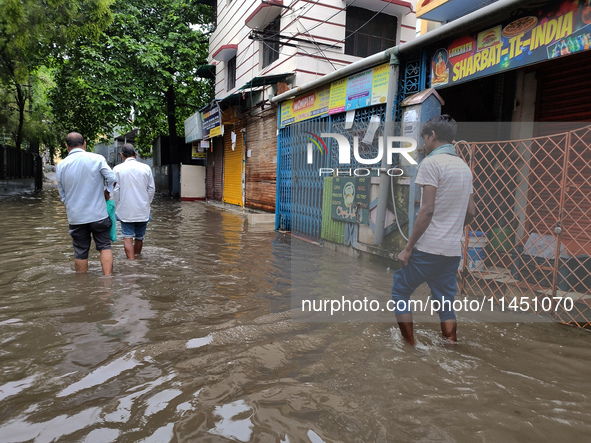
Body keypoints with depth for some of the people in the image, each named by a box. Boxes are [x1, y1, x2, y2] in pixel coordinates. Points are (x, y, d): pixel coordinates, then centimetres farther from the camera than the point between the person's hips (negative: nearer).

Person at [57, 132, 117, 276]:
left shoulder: (61, 166, 3)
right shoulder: (97, 159, -7)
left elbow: (62, 194, 10)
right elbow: (112, 180, -8)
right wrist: (105, 194, 10)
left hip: (75, 217, 2)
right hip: (98, 214, -2)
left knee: (80, 253, 10)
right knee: (105, 247, 7)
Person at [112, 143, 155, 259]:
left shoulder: (117, 169, -5)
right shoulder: (146, 168, -2)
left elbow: (115, 190, -3)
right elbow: (151, 189, 2)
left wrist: (118, 207, 9)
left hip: (125, 210, -2)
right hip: (143, 210, 2)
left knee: (128, 238, 2)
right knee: (139, 237, 15)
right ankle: (137, 257, 30)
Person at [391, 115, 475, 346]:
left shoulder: (431, 162, -11)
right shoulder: (464, 167, 14)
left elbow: (427, 210, -18)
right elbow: (470, 212, 16)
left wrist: (408, 247, -14)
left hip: (428, 248, -7)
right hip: (453, 250, 7)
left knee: (399, 292, 8)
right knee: (445, 304, 13)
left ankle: (410, 347, 10)